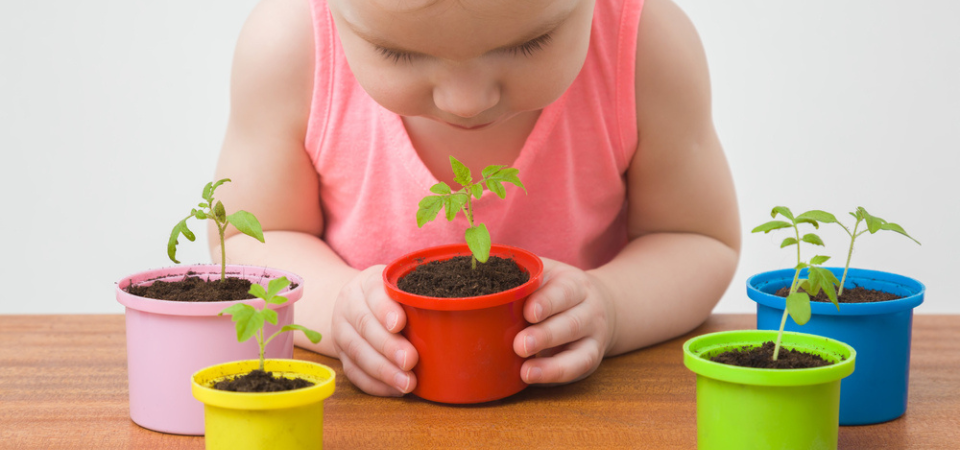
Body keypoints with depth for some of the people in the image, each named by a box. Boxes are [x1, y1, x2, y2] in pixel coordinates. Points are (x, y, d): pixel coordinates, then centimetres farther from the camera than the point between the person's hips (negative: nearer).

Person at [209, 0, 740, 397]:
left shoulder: (647, 43, -17)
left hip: (568, 398, -1)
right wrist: (334, 306, -22)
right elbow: (249, 242, -2)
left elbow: (702, 243, -3)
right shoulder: (289, 43, -16)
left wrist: (607, 308, -22)